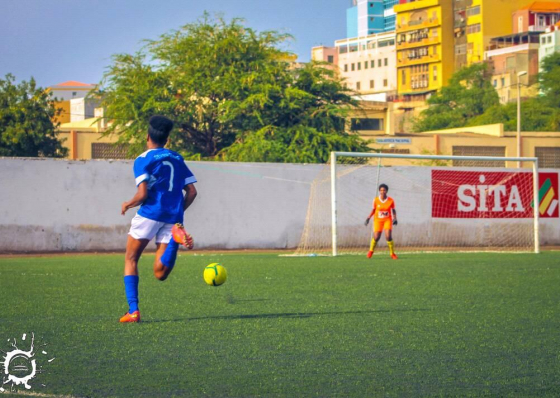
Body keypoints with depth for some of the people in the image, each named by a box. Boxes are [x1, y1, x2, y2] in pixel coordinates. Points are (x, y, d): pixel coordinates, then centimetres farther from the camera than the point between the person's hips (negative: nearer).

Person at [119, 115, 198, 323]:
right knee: (160, 273, 1)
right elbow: (192, 191, 11)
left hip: (150, 214, -4)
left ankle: (133, 310, 0)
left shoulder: (143, 160, -1)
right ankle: (176, 236, -24)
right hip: (173, 217, 4)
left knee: (131, 259, 13)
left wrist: (128, 205, 8)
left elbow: (142, 194, -11)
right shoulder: (177, 159, 17)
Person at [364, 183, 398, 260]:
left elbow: (393, 210, 7)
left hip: (387, 220, -1)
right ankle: (371, 251, 28)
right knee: (376, 238, -3)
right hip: (378, 220, 1)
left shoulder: (391, 201, -7)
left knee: (388, 237, -16)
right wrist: (368, 218, 3)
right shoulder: (376, 200, -5)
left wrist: (394, 218, -7)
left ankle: (392, 253, 2)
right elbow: (373, 210, 8)